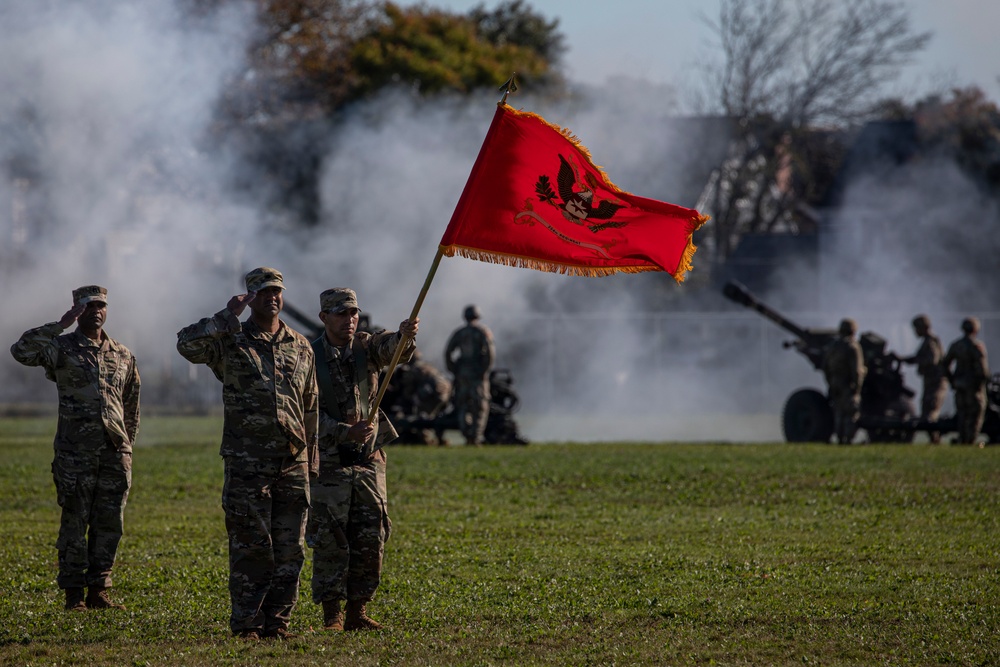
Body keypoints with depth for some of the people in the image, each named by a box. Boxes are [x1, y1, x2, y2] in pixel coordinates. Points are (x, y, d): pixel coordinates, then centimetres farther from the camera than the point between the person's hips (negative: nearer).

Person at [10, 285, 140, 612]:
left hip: (114, 452, 4)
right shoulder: (61, 347, 0)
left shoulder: (123, 355, 13)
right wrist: (59, 326, -20)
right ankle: (73, 594, 4)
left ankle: (98, 591, 11)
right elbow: (21, 350, -18)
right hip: (75, 453, -4)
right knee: (74, 524, -1)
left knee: (109, 525, 4)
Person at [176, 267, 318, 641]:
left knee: (290, 550, 4)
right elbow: (187, 344, -18)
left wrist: (312, 461, 16)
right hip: (247, 464, -4)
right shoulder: (230, 341, 1)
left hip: (293, 461, 4)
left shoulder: (301, 347, 13)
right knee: (251, 548, -4)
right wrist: (228, 317, -17)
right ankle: (246, 625, 1)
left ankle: (276, 623, 11)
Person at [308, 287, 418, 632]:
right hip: (329, 462, -4)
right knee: (329, 542, -4)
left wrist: (404, 336, -43)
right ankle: (332, 615, 2)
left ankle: (358, 612, 12)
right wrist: (345, 433, -26)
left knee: (371, 539, 4)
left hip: (369, 461, 4)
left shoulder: (365, 346, 4)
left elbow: (390, 348, -19)